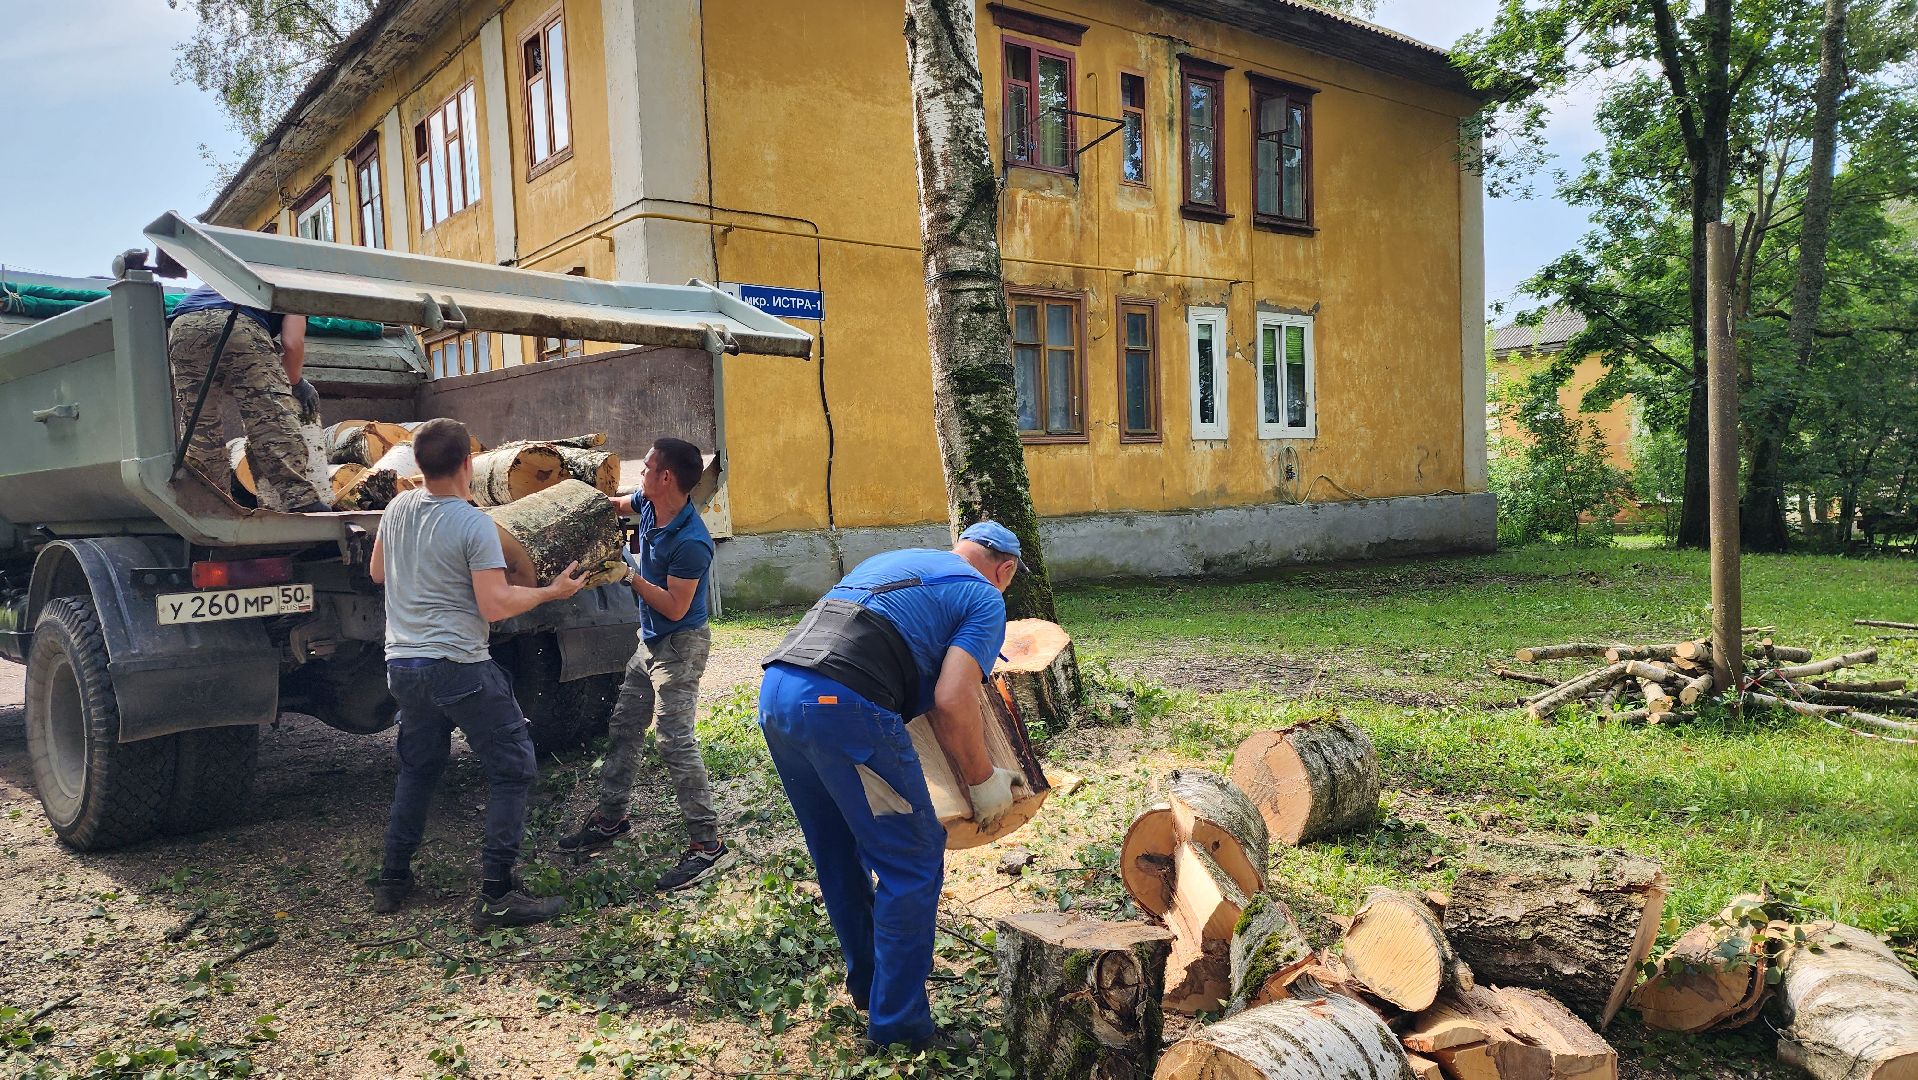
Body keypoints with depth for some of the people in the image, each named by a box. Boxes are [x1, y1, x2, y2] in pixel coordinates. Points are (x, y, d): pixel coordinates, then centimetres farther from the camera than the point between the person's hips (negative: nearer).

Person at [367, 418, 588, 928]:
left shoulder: (397, 509, 6)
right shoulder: (474, 525, -15)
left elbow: (377, 572, 21)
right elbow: (496, 605, -19)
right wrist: (552, 591, -7)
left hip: (402, 663, 8)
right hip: (457, 665, -7)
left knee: (417, 768, 23)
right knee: (513, 768, 1)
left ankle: (393, 882, 29)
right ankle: (496, 895, -1)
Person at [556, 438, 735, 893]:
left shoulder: (691, 542, -28)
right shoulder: (648, 505, -1)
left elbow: (676, 607, -25)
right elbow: (617, 504, 23)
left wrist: (630, 576, -21)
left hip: (680, 646, -10)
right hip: (650, 641, 10)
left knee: (675, 740, -13)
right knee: (622, 727, 17)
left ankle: (709, 844, -9)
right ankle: (611, 817, 33)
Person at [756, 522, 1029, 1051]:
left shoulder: (892, 560, 31)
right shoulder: (985, 598, 10)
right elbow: (952, 701, -4)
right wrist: (982, 779, 8)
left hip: (775, 690, 8)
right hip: (842, 707, -8)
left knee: (838, 852, 24)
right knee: (913, 863, 5)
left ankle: (866, 981, 39)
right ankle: (898, 1023, 11)